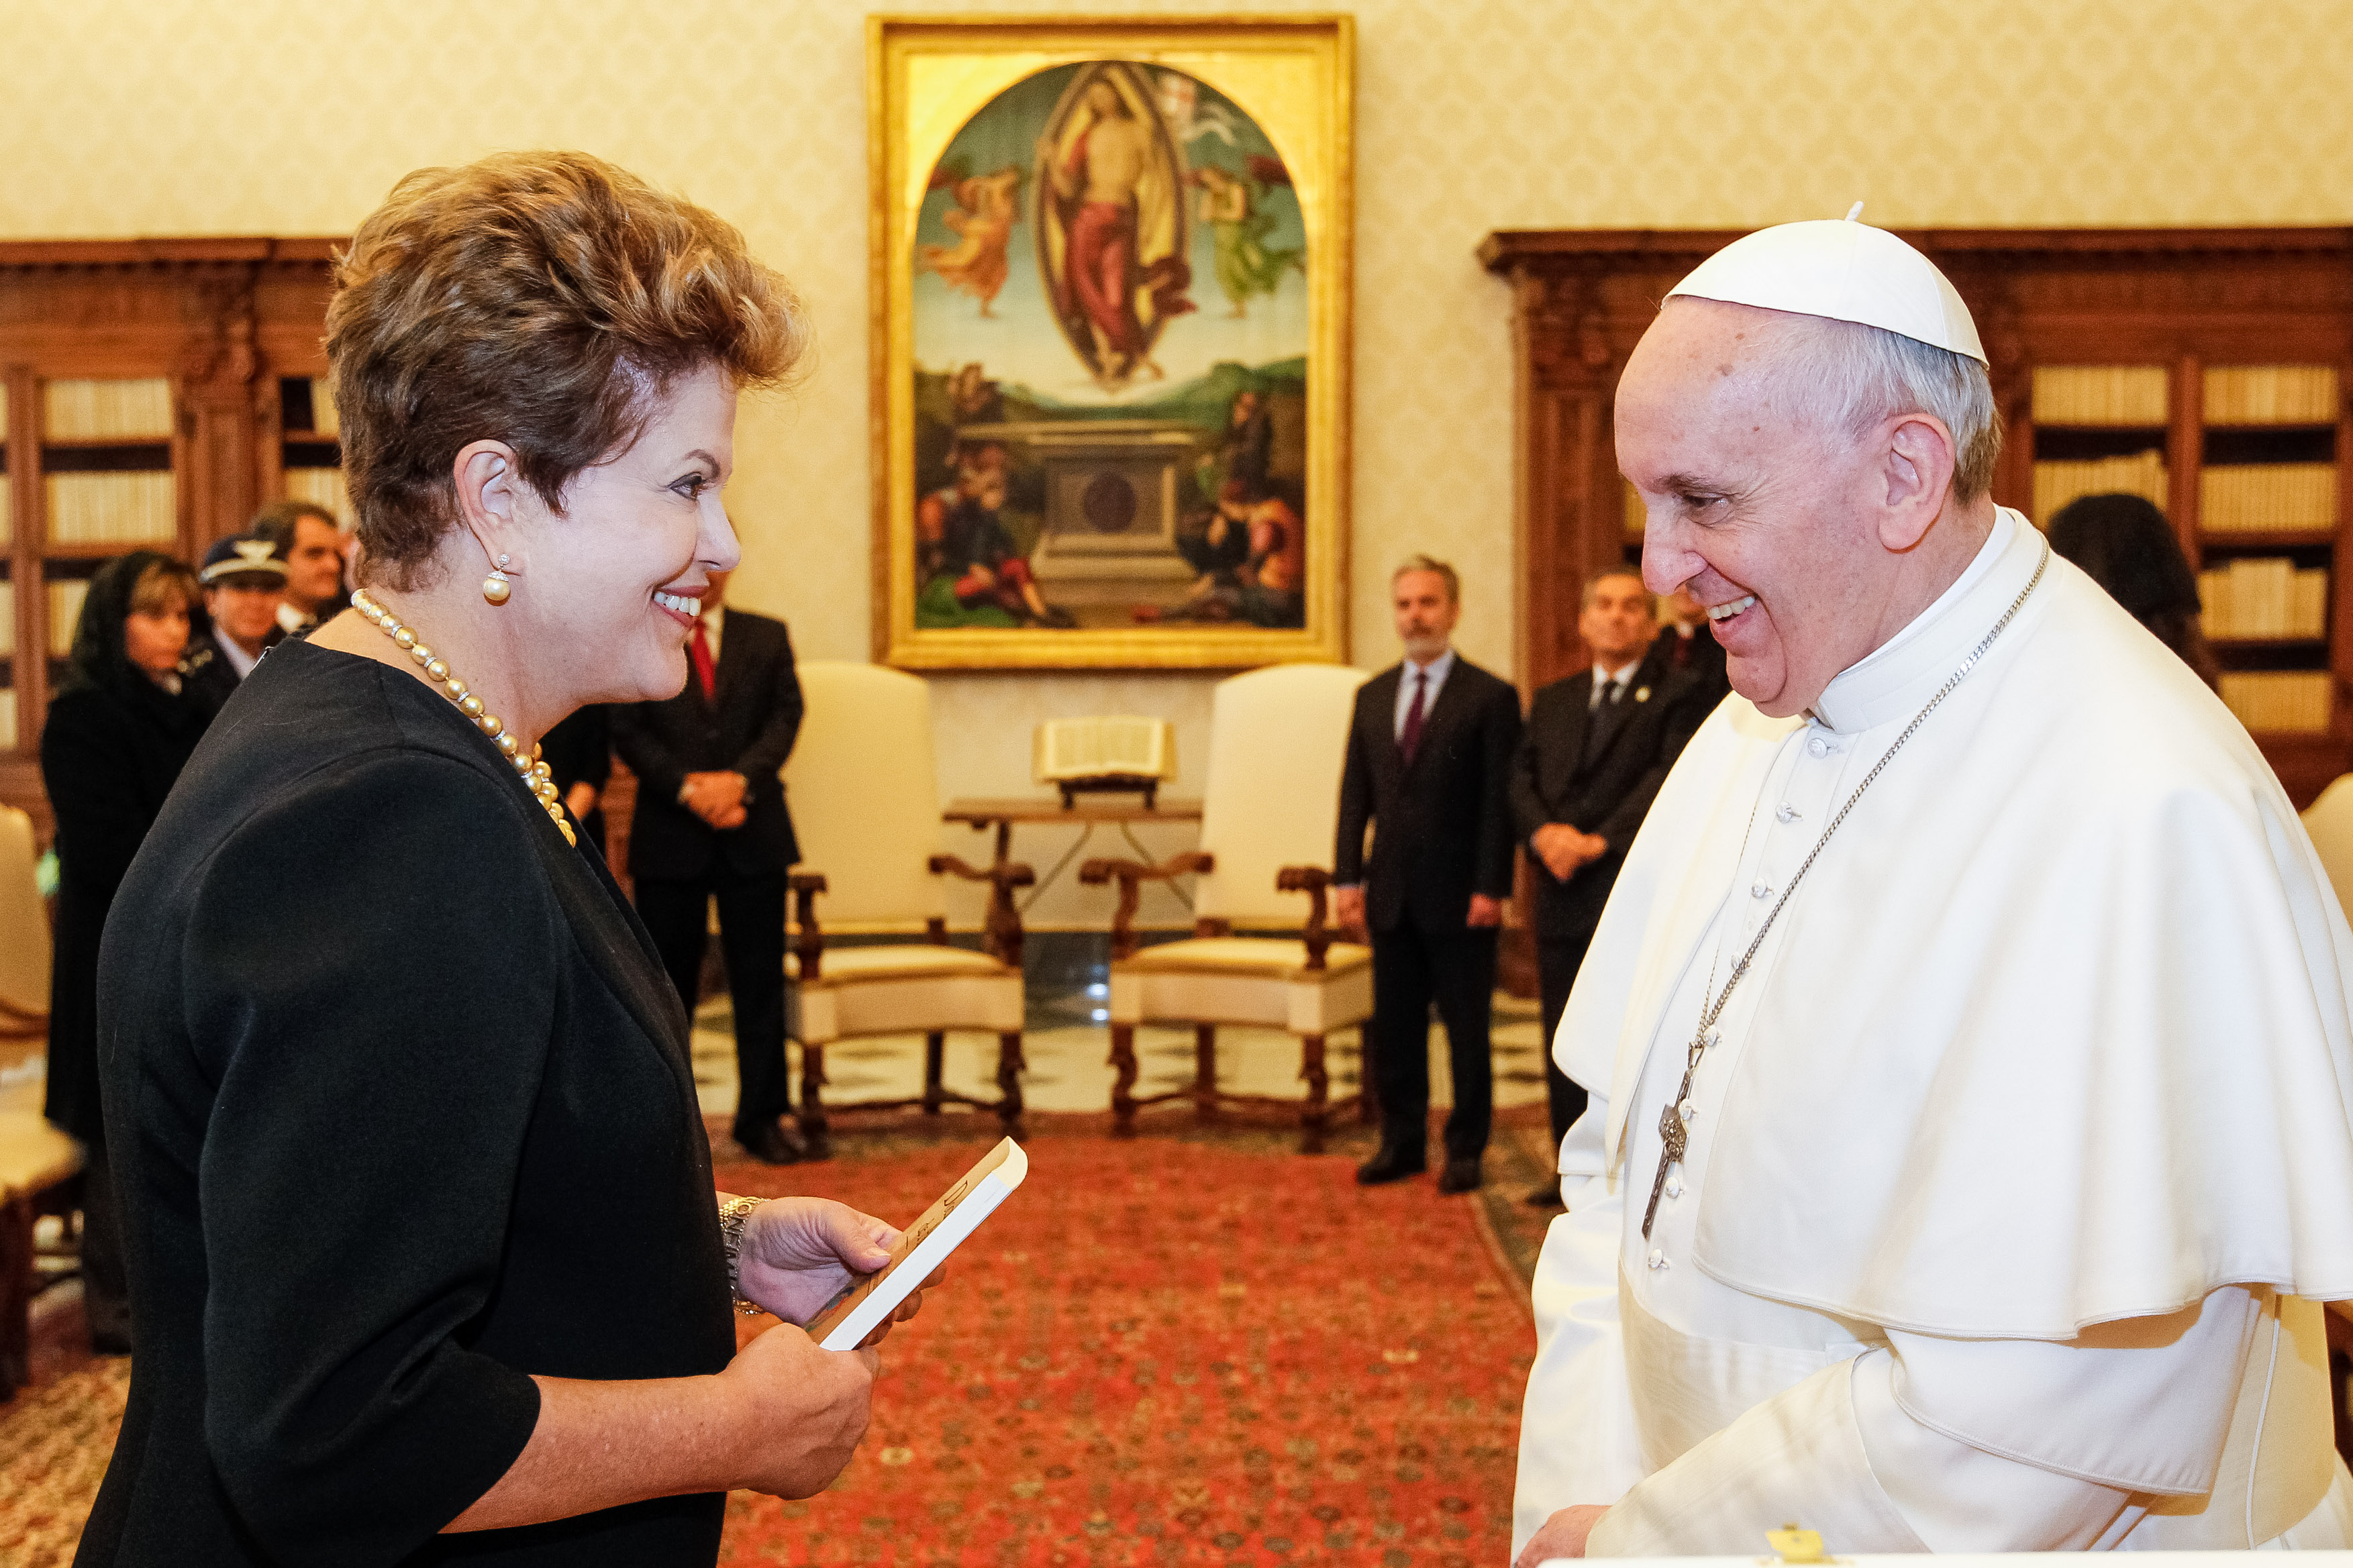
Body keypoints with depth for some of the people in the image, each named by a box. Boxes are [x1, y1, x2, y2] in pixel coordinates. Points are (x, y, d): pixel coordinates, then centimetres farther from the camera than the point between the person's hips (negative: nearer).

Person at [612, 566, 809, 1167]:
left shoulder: (768, 637, 10)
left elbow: (785, 716, 1)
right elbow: (628, 733, -4)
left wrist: (739, 778, -15)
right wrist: (688, 787, -16)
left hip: (753, 831, 2)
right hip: (668, 836, -1)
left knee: (760, 980, 2)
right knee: (667, 982, 6)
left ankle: (761, 1117, 9)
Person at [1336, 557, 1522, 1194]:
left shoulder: (1491, 698, -4)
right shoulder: (1372, 697, 12)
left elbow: (1499, 801, -8)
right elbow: (1355, 793, 12)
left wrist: (1490, 888, -13)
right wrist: (1348, 877, 3)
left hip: (1460, 898, -5)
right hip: (1391, 895, 5)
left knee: (1466, 1030, 4)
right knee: (1393, 1029, 10)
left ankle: (1465, 1150, 14)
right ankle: (1402, 1143, 21)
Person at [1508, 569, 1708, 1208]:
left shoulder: (1678, 695, 1)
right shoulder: (1553, 701, 19)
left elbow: (1672, 779, -11)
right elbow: (1522, 776, 10)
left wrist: (1600, 840, -18)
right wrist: (1544, 832, -11)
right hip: (1562, 893, 6)